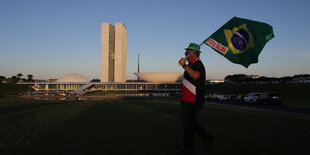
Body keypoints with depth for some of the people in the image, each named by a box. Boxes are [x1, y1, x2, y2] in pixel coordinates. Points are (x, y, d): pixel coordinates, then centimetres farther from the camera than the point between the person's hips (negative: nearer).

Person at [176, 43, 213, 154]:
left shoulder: (198, 65, -17)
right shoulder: (191, 65, 16)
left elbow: (196, 76, -40)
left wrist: (184, 66, -47)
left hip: (192, 102, -11)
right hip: (187, 100, 11)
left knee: (187, 123, -3)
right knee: (187, 122, 16)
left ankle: (187, 147, 9)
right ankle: (207, 137, 21)